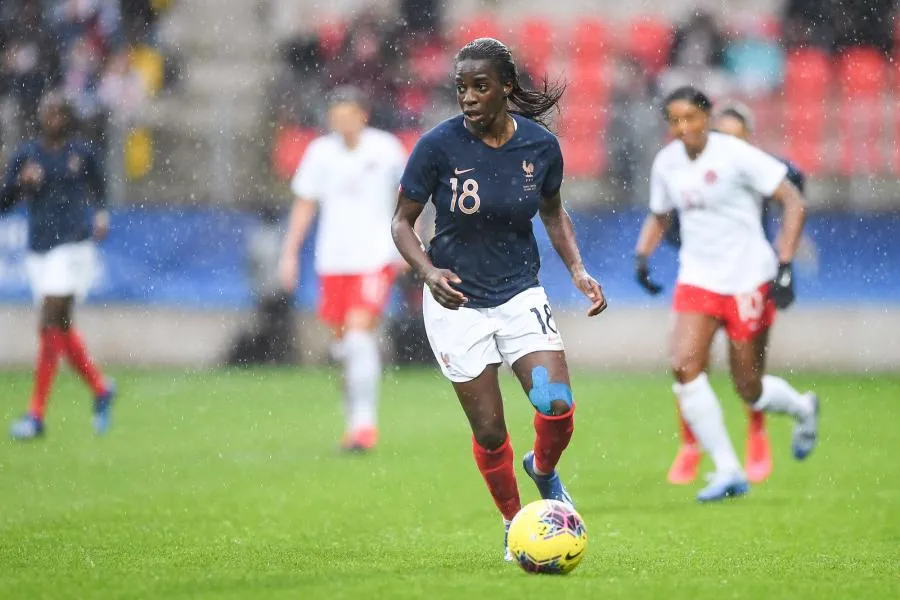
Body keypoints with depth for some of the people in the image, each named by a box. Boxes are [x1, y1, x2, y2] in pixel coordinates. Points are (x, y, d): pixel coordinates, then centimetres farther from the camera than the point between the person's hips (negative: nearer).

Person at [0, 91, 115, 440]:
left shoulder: (81, 152, 4)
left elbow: (99, 189, 21)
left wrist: (102, 215, 3)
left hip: (73, 244, -4)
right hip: (38, 250, 4)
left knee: (51, 326, -13)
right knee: (62, 330, 9)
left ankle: (37, 414, -14)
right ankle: (101, 389, 32)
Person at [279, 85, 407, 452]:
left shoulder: (386, 149, -3)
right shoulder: (320, 152, 1)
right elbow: (304, 205, 8)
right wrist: (290, 253, 2)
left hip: (375, 259, -3)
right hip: (333, 261, 3)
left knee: (359, 332, -19)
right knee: (342, 343, 8)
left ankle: (364, 422, -18)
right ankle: (355, 419, 25)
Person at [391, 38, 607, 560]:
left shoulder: (540, 145, -7)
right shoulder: (439, 146, -15)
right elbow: (402, 222, -5)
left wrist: (578, 269, -2)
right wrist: (429, 271, -23)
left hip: (521, 295, 2)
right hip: (457, 301, -2)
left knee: (557, 404, -17)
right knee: (489, 432, -1)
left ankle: (544, 470, 17)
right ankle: (514, 524, 25)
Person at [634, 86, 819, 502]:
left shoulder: (736, 155, -14)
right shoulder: (666, 163, 3)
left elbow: (794, 202, -13)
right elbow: (659, 216, 21)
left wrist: (784, 265, -20)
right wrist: (642, 255, 2)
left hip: (748, 280, -5)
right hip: (697, 278, 5)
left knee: (750, 391, 1)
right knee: (684, 366, -16)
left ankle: (803, 409, 38)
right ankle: (728, 471, -8)